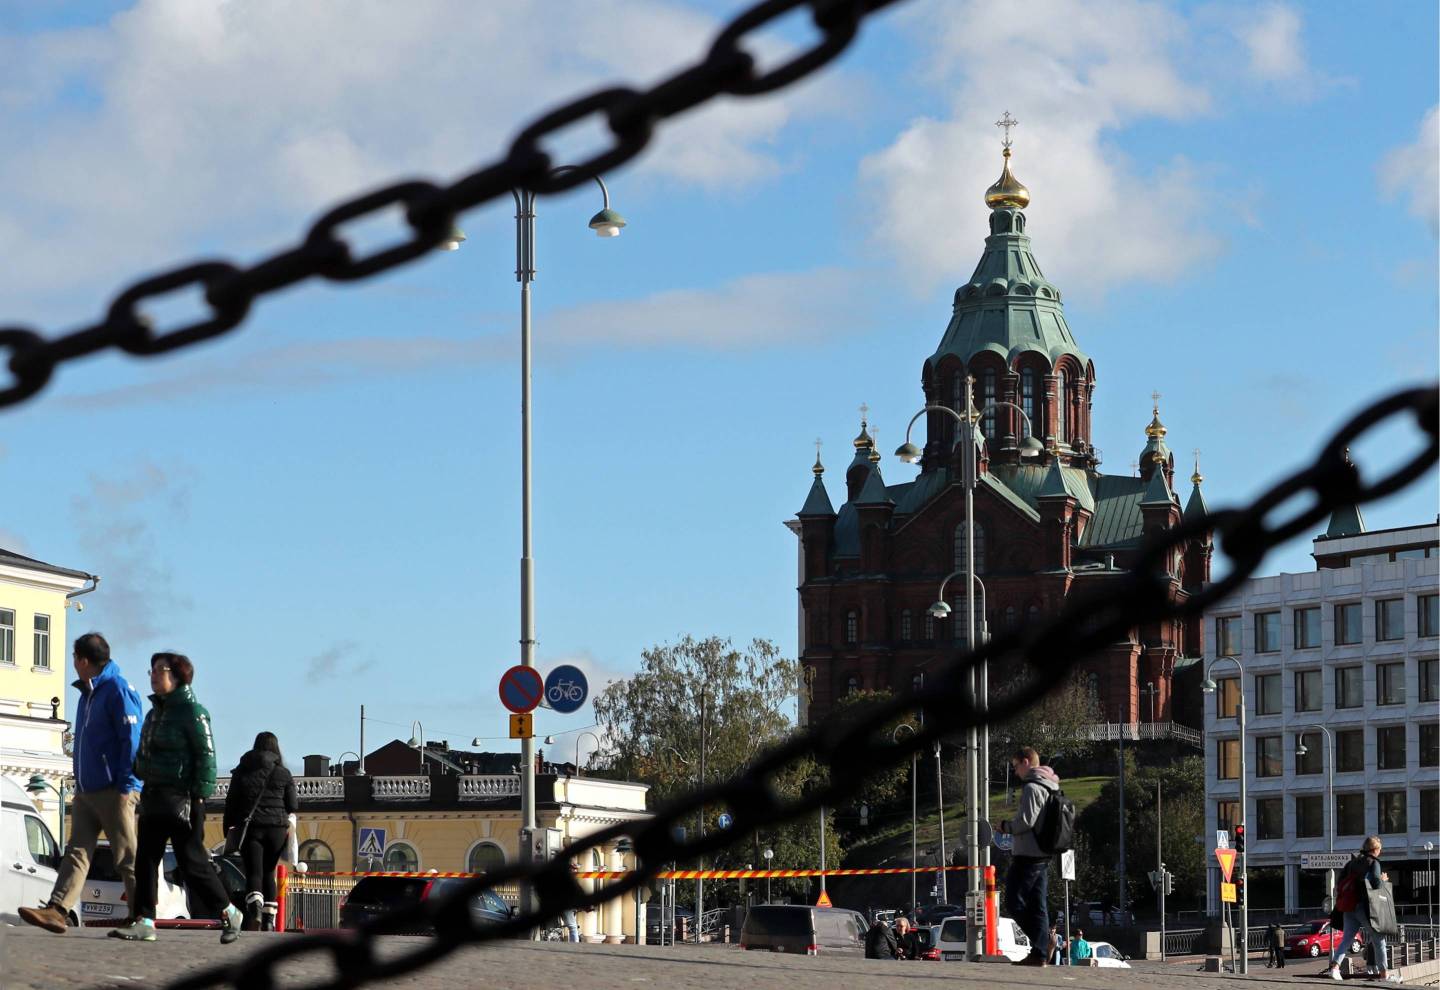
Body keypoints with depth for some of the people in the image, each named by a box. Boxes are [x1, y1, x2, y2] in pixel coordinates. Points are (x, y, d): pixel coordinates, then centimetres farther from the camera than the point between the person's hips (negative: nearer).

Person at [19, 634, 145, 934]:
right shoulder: (88, 693, 19)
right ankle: (57, 910, -8)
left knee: (127, 857, -5)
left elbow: (132, 740, -16)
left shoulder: (118, 689, -10)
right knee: (77, 851, -1)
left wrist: (126, 786, -20)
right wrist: (78, 781, 21)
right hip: (86, 790, 9)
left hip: (114, 792, -9)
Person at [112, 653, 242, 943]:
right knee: (145, 859, 2)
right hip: (154, 796, 9)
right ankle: (144, 921, 3)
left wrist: (199, 796, -19)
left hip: (181, 797, -9)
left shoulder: (192, 711, -10)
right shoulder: (155, 713, 17)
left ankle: (228, 913, 10)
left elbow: (206, 755, -14)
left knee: (191, 860, -4)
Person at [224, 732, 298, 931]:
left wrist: (229, 828, 11)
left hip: (250, 827, -1)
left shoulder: (241, 772, 6)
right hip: (276, 828, 1)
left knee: (253, 872, -5)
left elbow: (231, 802, 5)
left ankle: (254, 906, -33)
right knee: (269, 872, 12)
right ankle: (269, 919, 7)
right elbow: (292, 806, 4)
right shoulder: (283, 774, 4)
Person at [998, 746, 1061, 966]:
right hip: (1044, 856, 9)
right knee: (1038, 905, 8)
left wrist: (1005, 827, -3)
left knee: (1014, 901, -7)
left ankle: (1042, 942, -17)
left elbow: (1026, 821, -21)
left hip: (1028, 855, -9)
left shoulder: (1032, 788, -13)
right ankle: (1039, 954, 5)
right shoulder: (1051, 789, 17)